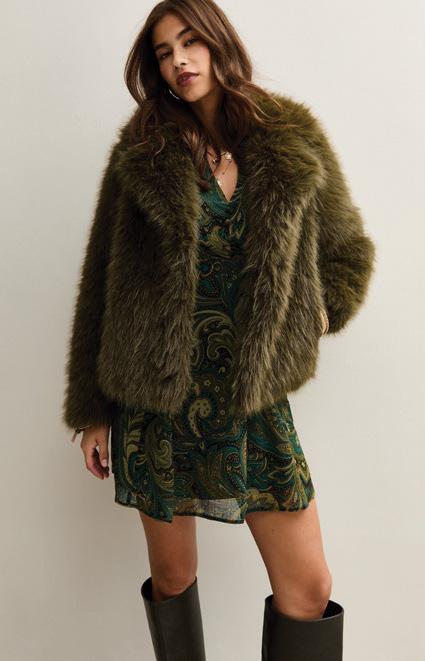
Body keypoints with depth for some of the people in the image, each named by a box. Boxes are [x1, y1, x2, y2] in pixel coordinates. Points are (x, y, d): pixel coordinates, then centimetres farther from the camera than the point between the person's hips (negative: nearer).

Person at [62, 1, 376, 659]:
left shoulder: (291, 140, 3)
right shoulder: (142, 153, 0)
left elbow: (349, 252, 16)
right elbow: (101, 285, 3)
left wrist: (312, 320, 1)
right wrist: (93, 409, 3)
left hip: (255, 397, 1)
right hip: (158, 394, 0)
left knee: (309, 587, 4)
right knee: (172, 576, 13)